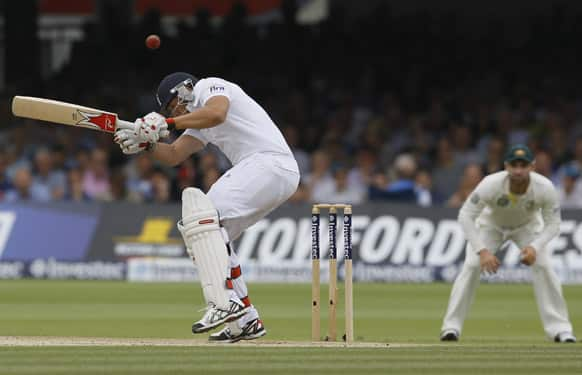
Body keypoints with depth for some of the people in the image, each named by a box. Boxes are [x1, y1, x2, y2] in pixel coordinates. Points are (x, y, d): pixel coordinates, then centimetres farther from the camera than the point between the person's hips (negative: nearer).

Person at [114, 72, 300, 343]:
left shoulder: (211, 87, 2)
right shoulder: (200, 122, 30)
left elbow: (216, 113, -21)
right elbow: (173, 155, 25)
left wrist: (167, 123, -19)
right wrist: (146, 142, 7)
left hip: (271, 163, -11)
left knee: (202, 211, -22)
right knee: (214, 235, 17)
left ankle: (225, 302, -33)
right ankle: (246, 320, 14)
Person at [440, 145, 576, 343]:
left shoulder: (545, 188, -33)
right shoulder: (491, 184, -38)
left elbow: (553, 224, -21)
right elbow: (466, 215, -33)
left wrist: (535, 247, -39)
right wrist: (482, 251, -43)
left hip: (527, 226, 1)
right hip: (491, 224, -1)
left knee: (543, 266, -17)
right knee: (471, 265, -18)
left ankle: (559, 328, -8)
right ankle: (451, 326, -10)